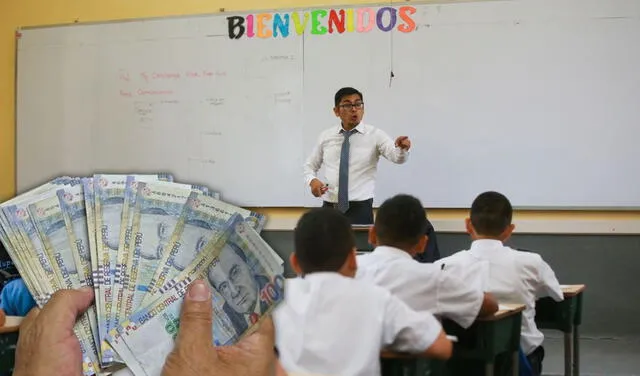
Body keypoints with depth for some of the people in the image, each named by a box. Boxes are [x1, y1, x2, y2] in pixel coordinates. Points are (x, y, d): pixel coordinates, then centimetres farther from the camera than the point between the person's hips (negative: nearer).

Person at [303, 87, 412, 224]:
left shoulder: (375, 135, -3)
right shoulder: (326, 136, 6)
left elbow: (397, 156, -19)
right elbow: (310, 166, 16)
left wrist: (402, 148, -43)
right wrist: (312, 181, -6)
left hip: (360, 209, -3)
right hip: (329, 208, 3)